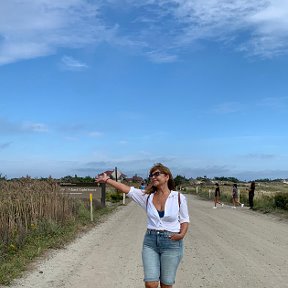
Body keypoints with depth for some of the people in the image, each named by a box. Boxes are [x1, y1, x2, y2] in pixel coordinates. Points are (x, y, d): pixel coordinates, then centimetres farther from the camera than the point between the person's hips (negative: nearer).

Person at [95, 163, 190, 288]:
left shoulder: (179, 197, -3)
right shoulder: (147, 196, 4)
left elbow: (184, 220, 4)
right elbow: (127, 189, 0)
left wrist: (182, 234, -14)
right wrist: (107, 180, -4)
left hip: (171, 243, -2)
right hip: (150, 241, 2)